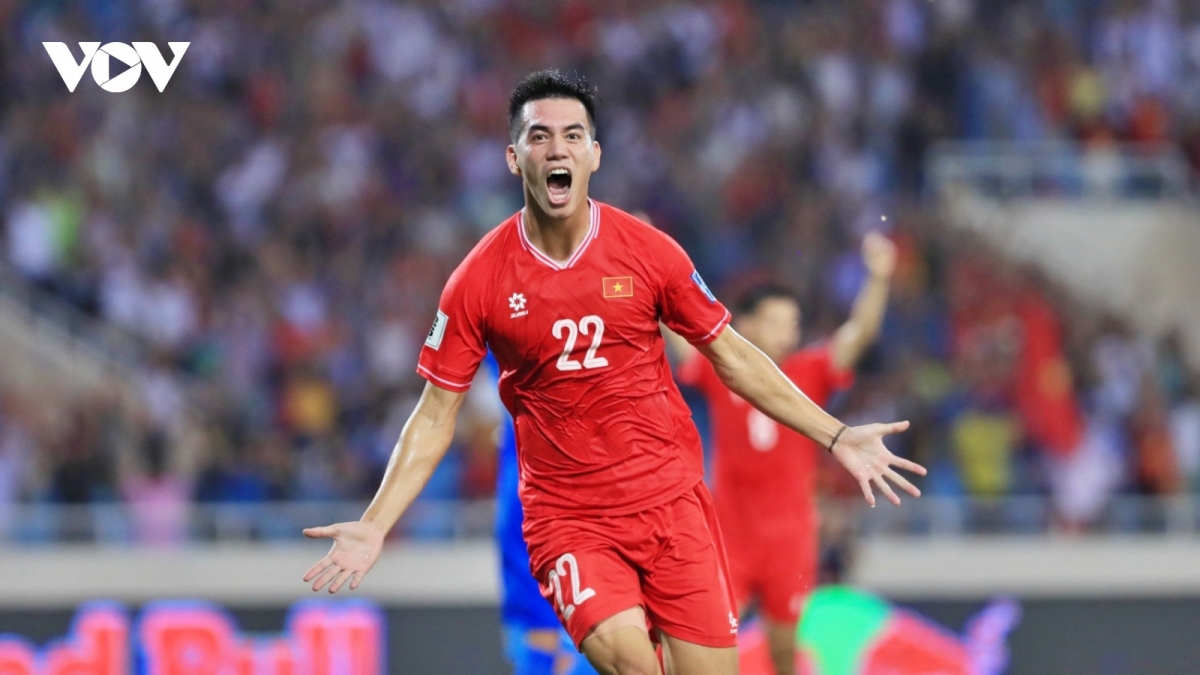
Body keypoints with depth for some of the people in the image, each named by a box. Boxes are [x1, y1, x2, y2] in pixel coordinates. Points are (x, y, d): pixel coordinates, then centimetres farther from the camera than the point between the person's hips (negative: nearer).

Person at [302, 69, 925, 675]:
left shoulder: (648, 252, -1)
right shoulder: (478, 281, -4)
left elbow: (732, 356, 10)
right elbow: (435, 416, 3)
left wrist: (837, 438, 6)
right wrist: (374, 526, -6)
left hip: (672, 500, 2)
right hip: (565, 518, -2)